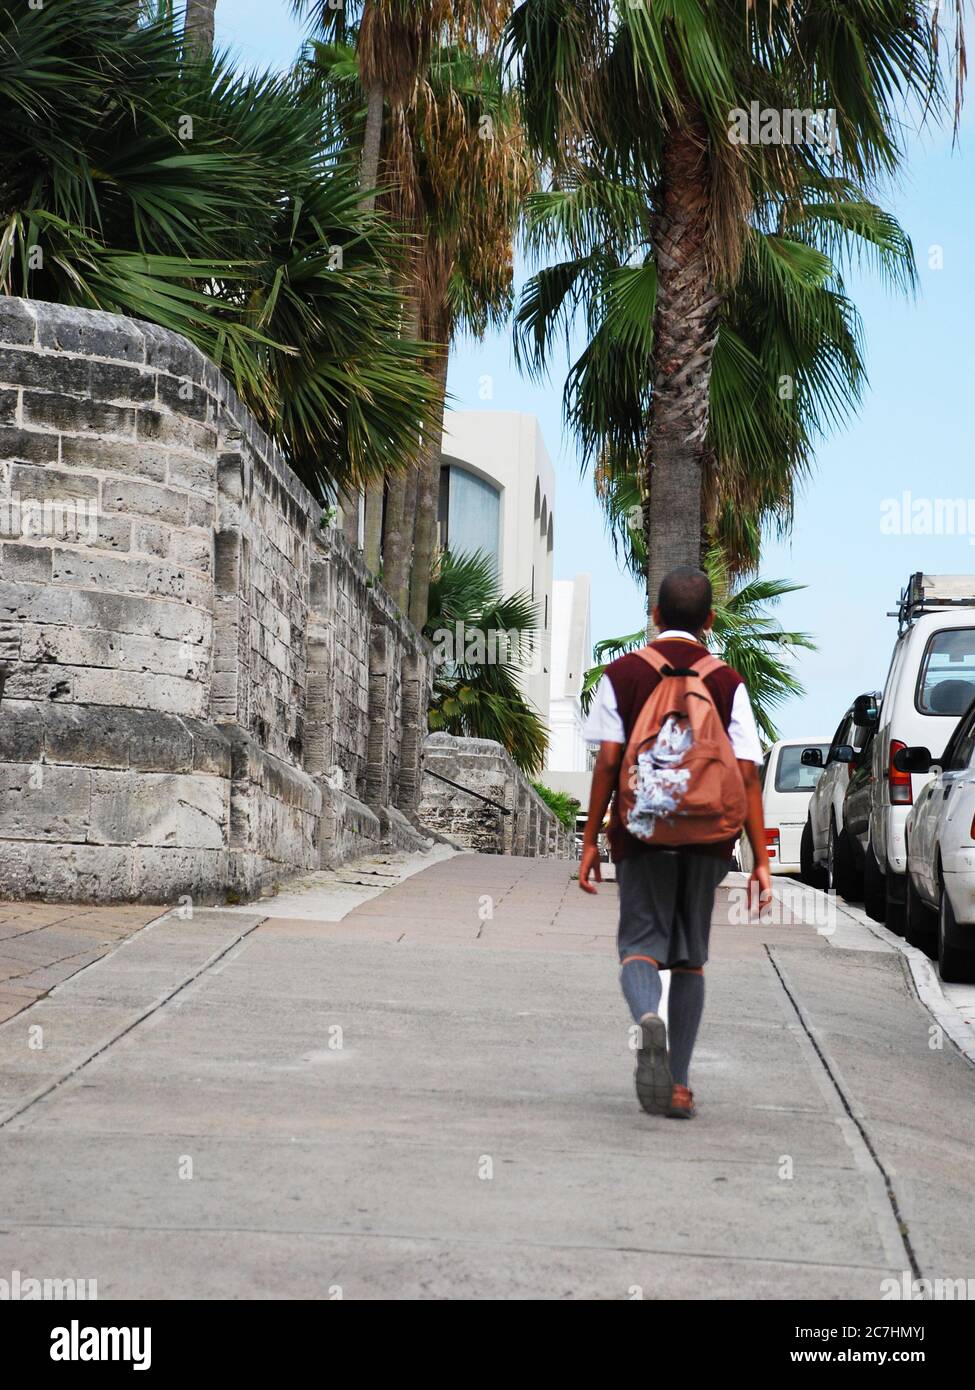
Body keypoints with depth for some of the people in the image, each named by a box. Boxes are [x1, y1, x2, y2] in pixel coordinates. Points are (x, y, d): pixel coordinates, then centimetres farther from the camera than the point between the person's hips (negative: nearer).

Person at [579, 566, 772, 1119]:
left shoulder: (622, 674, 1)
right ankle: (680, 1085, 8)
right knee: (690, 956, 11)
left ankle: (649, 1019, -31)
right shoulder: (728, 683, 3)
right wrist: (761, 861, -3)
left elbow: (608, 761, -5)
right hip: (707, 838, 1)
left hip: (641, 832, -1)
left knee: (641, 944, 3)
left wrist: (591, 841, 1)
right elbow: (748, 774, -4)